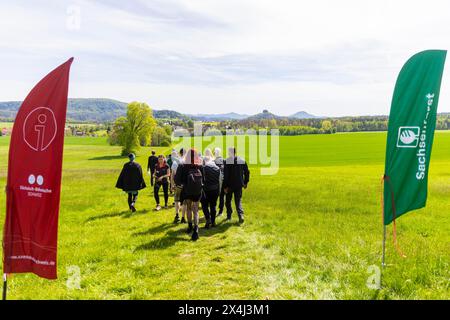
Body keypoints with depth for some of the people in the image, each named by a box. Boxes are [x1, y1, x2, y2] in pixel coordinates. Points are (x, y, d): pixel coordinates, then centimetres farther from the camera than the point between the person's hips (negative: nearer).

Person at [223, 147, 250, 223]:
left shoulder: (227, 161, -13)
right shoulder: (242, 160, 1)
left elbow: (225, 175, -15)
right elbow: (247, 172, 6)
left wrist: (225, 186, -11)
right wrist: (245, 182, 15)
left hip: (230, 185, -3)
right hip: (239, 185, 3)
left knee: (228, 201, 16)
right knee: (238, 201, 9)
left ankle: (229, 216, 24)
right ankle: (241, 215, -9)